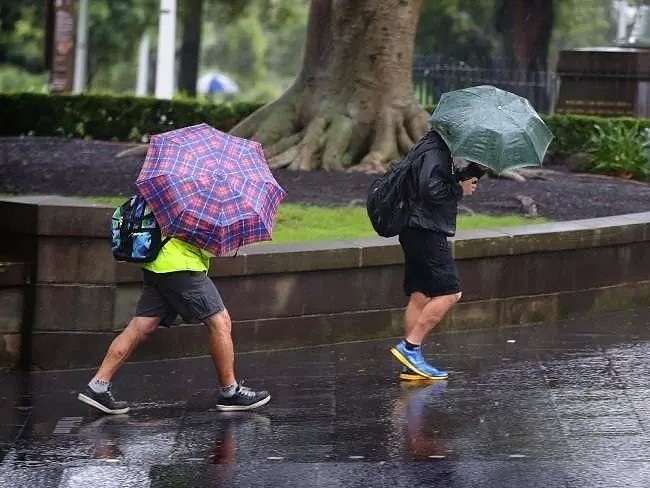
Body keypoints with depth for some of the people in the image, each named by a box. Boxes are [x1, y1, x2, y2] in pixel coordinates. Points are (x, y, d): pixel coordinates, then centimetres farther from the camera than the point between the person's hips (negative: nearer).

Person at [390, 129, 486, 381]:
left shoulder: (439, 148, 19)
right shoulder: (435, 150, -13)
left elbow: (448, 183, 24)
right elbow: (432, 190, -24)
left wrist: (475, 170, 10)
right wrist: (461, 189, -11)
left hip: (416, 230, 11)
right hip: (426, 232, -11)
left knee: (420, 295, 8)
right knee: (449, 293, -10)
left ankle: (412, 364, 6)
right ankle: (410, 346, -13)